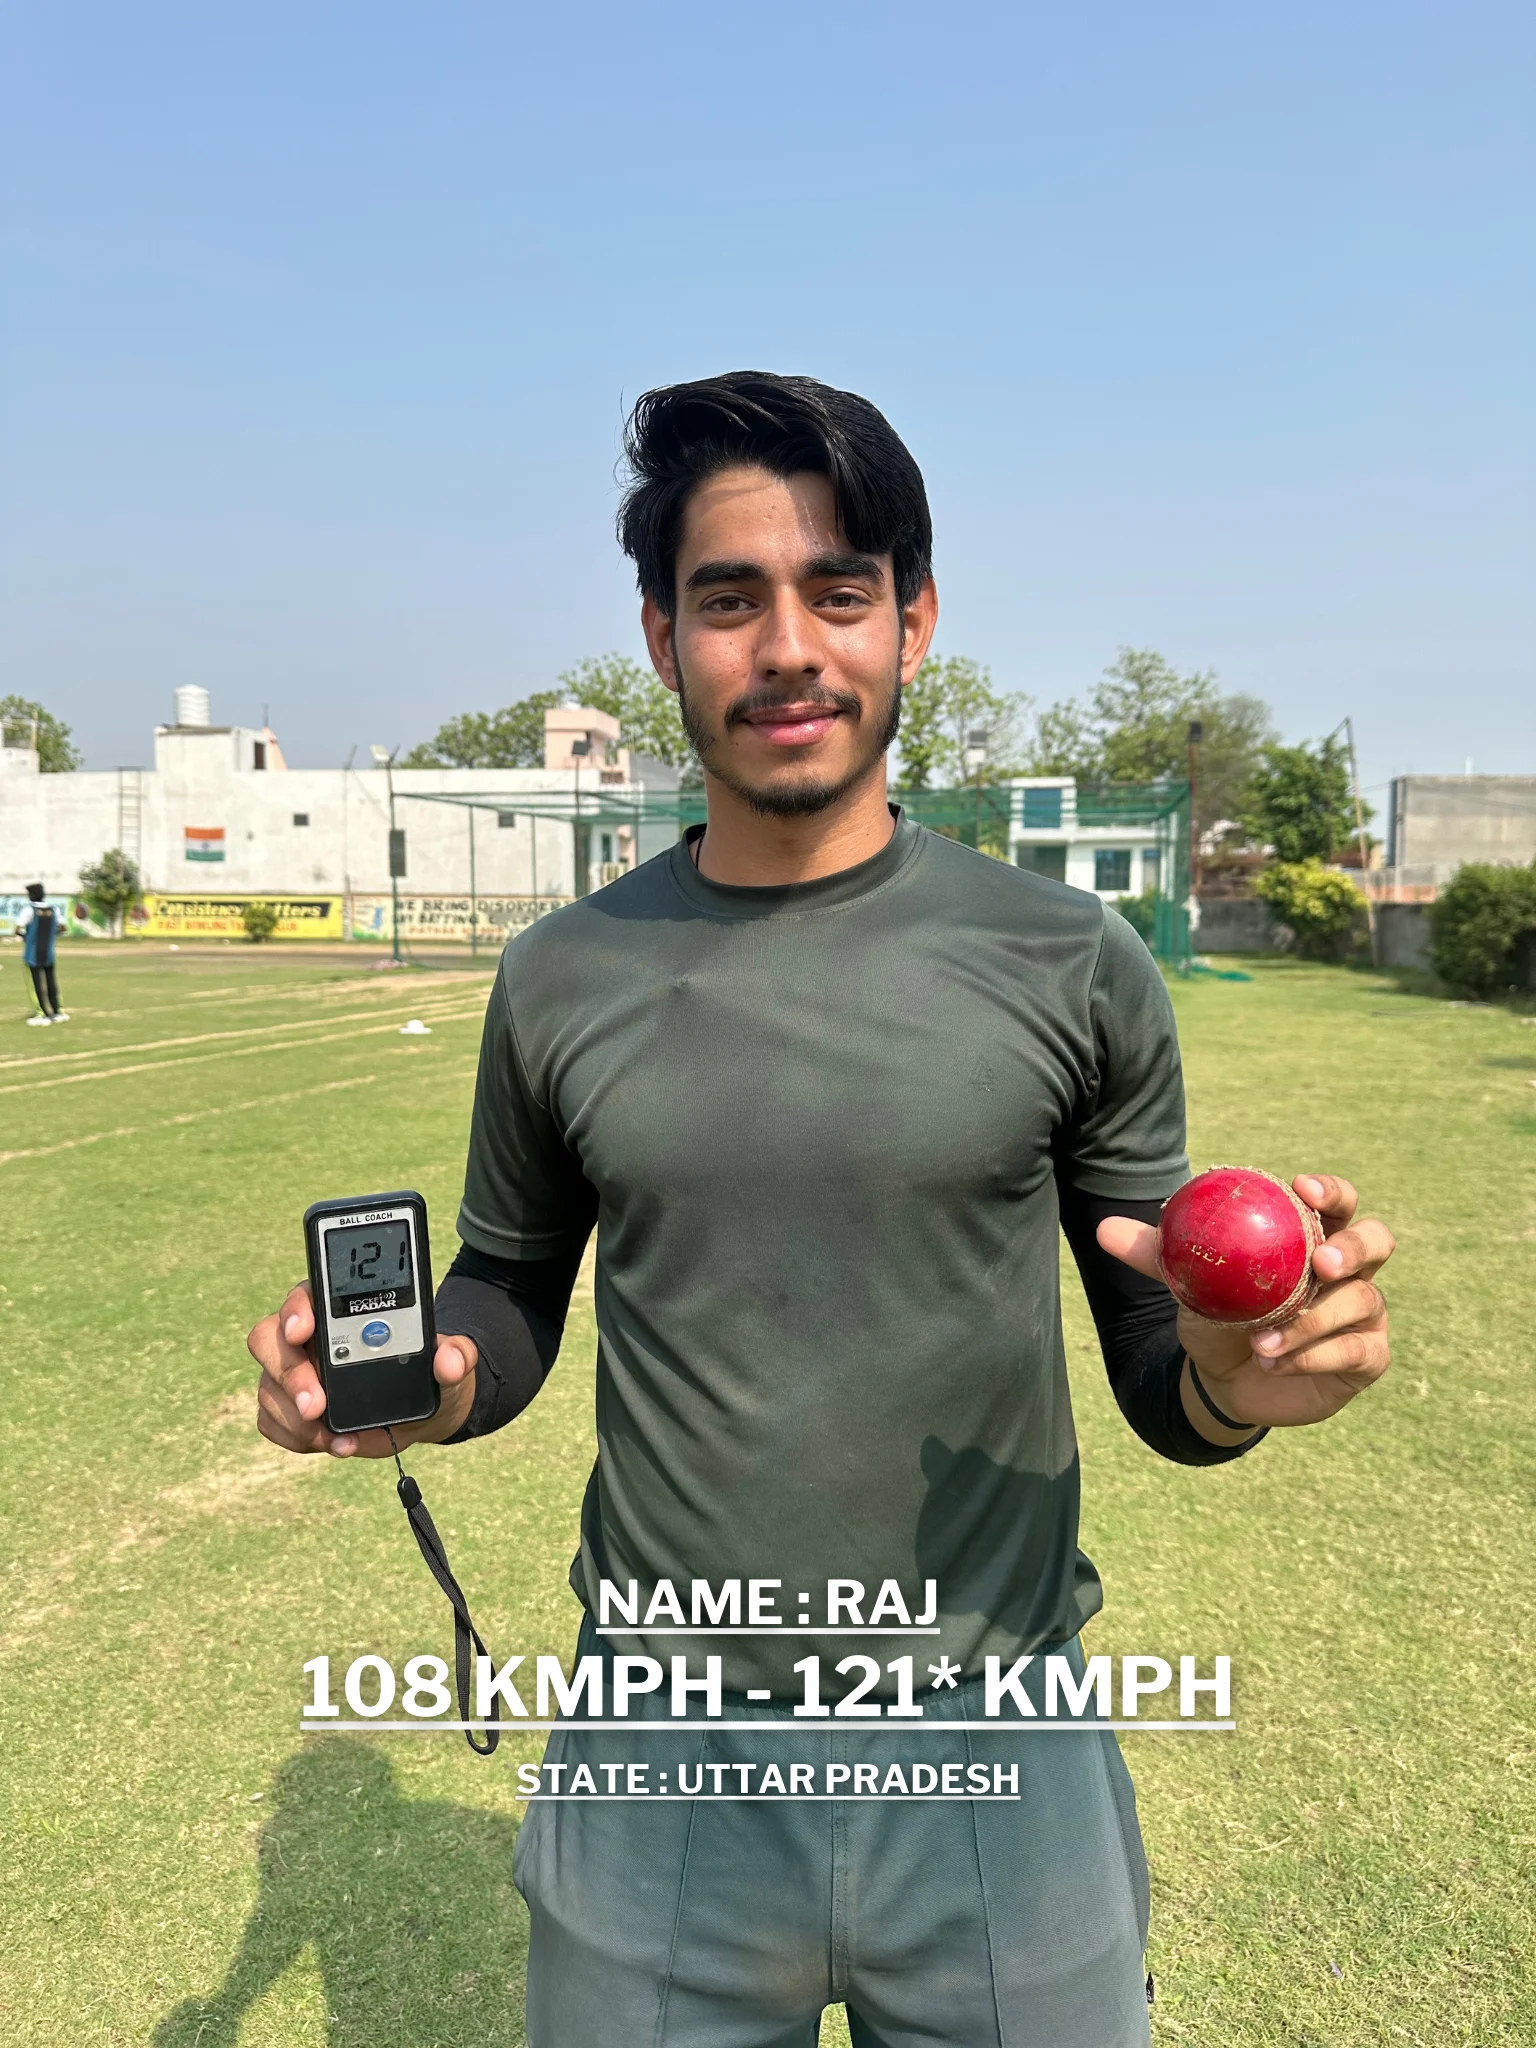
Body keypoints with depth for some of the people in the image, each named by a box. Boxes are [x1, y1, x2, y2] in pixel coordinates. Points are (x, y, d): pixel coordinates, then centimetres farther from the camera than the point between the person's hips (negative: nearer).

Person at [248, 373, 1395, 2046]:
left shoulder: (1069, 965, -8)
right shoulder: (563, 980, -3)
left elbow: (1157, 1373, -1)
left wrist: (1234, 1377, -23)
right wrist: (432, 1375, -13)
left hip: (997, 1771, 0)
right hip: (658, 1779, 2)